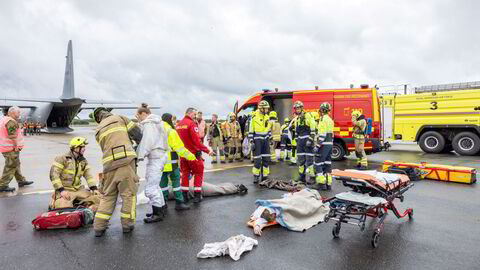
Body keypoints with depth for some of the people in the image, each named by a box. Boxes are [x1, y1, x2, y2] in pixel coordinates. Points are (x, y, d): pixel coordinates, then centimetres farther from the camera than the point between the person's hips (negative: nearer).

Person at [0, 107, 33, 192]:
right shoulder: (11, 122, -19)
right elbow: (12, 136, -25)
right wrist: (16, 146, -19)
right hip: (11, 148, -11)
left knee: (16, 165, 19)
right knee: (10, 167, -3)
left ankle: (21, 180, 30)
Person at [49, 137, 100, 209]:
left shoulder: (83, 161, 11)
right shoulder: (62, 159, -7)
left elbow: (89, 176, 3)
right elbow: (54, 175, -13)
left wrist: (94, 188, -11)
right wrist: (61, 190, -22)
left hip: (79, 190, 5)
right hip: (65, 190, -5)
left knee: (97, 198, -13)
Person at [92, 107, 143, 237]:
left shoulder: (98, 131, 23)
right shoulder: (120, 118, 12)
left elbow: (108, 147, 20)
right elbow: (137, 132, 6)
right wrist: (140, 143, 26)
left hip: (109, 163, 4)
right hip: (126, 159, -4)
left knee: (108, 195, 15)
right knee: (129, 193, 5)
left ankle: (99, 226, 15)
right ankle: (127, 224, 11)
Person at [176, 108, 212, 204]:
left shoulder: (179, 124, 6)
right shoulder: (191, 124, -16)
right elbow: (196, 141, -21)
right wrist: (207, 150, -17)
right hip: (193, 153, -6)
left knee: (185, 173, 17)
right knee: (198, 173, 8)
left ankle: (184, 195, 20)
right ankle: (197, 195, 6)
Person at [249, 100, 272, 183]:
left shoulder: (267, 117, 8)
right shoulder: (254, 117, -10)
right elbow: (250, 131, -8)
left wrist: (270, 139, 14)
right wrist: (251, 142, -11)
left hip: (265, 140, 6)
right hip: (257, 140, -6)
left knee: (266, 159, 7)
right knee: (257, 160, -4)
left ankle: (265, 176, 17)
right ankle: (256, 176, 9)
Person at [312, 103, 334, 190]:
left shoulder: (323, 119, -13)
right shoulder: (330, 120, 16)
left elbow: (322, 134, -20)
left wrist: (317, 145, -18)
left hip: (323, 144, -9)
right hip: (330, 143, 9)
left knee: (318, 163, -4)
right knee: (327, 164, 10)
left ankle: (321, 183, -5)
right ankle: (328, 184, 12)